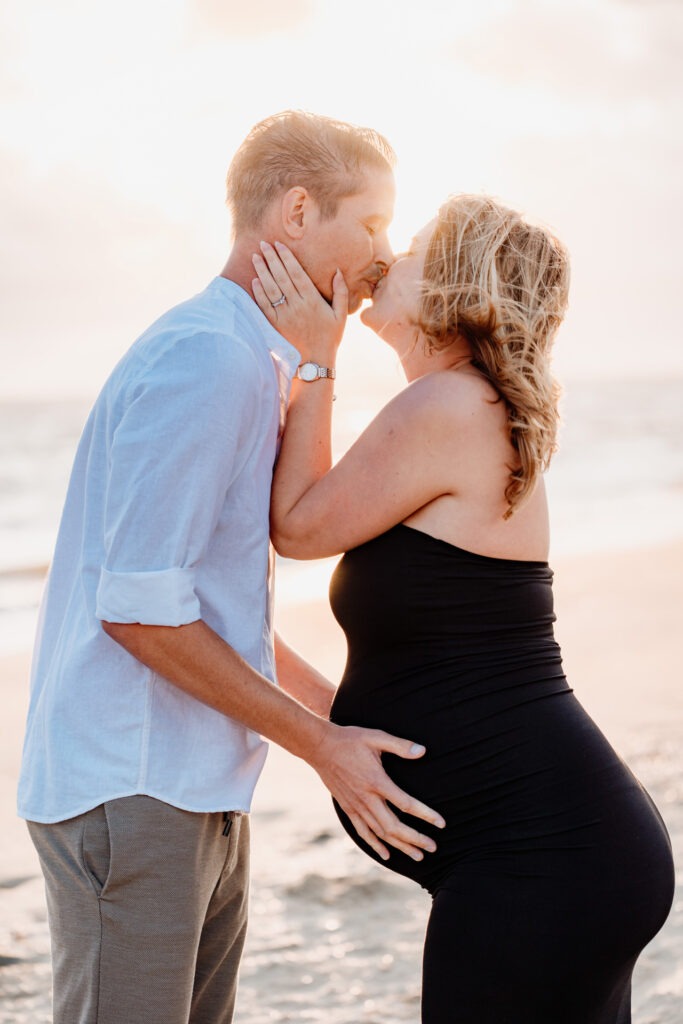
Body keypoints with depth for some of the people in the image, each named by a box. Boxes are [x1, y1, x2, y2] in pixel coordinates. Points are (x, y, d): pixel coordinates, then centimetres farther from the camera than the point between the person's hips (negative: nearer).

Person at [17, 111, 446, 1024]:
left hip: (201, 793, 10)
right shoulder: (205, 357, -16)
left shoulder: (253, 364, 17)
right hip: (130, 793, -10)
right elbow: (139, 608, -20)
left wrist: (329, 700, 20)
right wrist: (322, 745, -15)